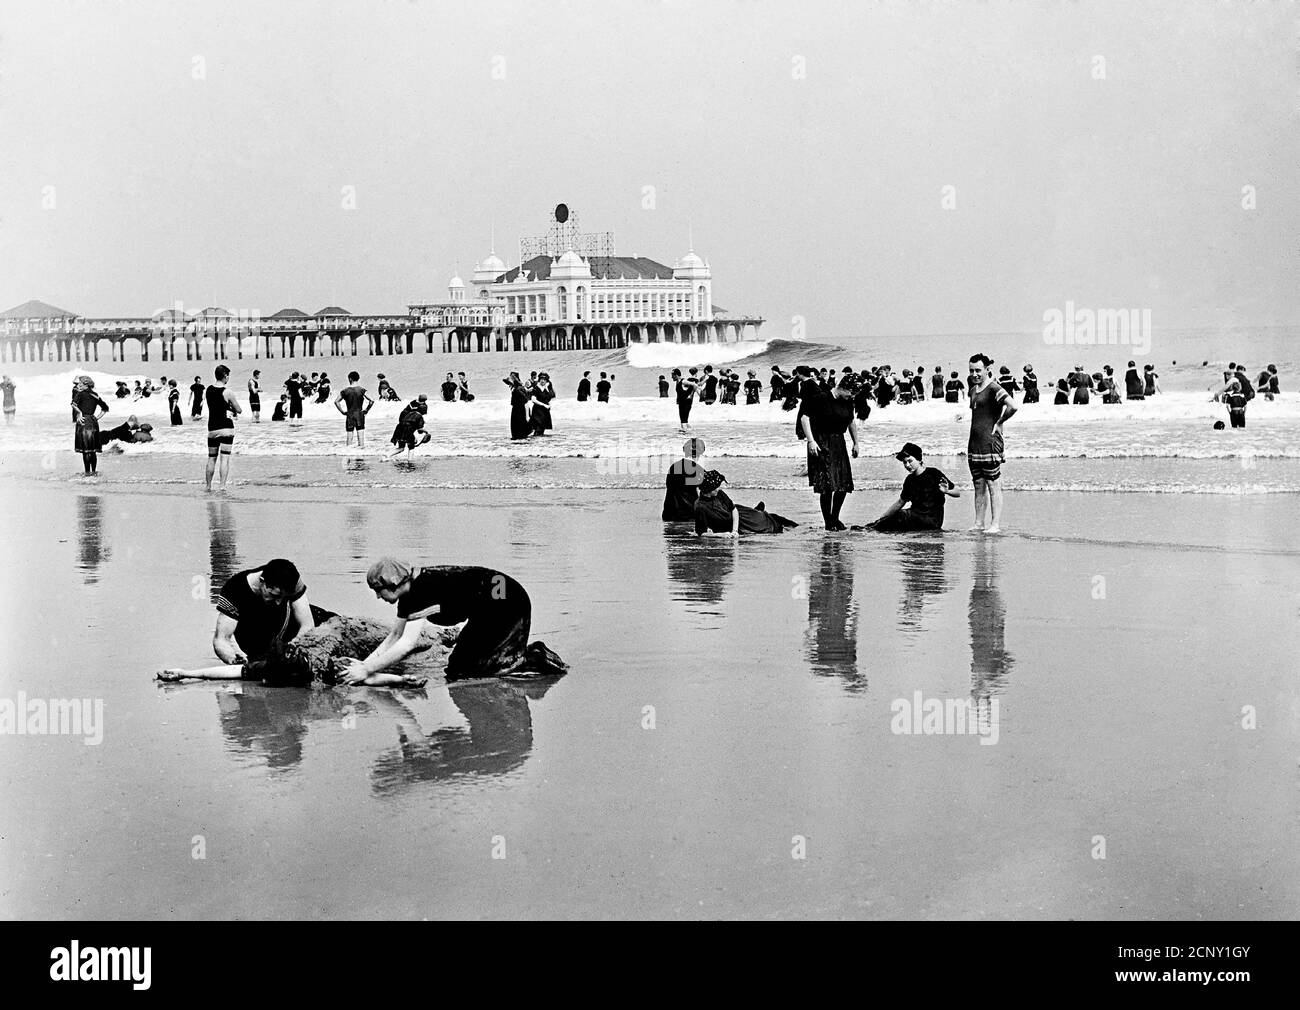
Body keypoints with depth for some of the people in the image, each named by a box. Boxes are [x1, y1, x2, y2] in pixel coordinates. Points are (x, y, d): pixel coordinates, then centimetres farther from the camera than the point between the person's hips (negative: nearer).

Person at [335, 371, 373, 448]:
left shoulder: (345, 390, -2)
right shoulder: (361, 389, -4)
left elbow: (336, 401, -4)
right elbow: (372, 401, -12)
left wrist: (342, 411, 1)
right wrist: (366, 410, -1)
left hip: (349, 415, 0)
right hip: (360, 414, 0)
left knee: (349, 433, 6)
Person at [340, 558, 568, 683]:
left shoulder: (422, 590, -24)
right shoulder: (409, 594, 5)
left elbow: (407, 644, -28)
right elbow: (394, 637, 14)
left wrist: (367, 671, -24)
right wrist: (365, 663, 3)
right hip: (487, 613, 10)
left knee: (462, 673, -12)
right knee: (456, 671, 8)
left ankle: (538, 660, -6)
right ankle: (533, 655, 10)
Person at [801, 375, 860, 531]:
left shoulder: (848, 402, 6)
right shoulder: (822, 399, -13)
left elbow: (852, 422, 23)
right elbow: (805, 418, -12)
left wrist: (855, 443, 25)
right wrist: (811, 441, -19)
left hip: (839, 444, 7)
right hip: (822, 445, -7)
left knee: (844, 484, 2)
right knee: (827, 486, -11)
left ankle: (835, 518, 18)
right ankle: (828, 523, -2)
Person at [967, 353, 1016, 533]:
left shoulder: (994, 389, -11)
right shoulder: (975, 390, 16)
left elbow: (1012, 406, -25)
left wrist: (998, 423, -14)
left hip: (990, 443, -9)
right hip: (974, 443, 9)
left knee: (993, 485, -6)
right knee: (978, 485, 11)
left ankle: (996, 525, -6)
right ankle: (978, 523, 14)